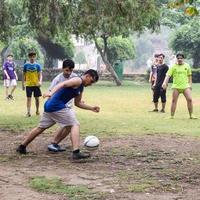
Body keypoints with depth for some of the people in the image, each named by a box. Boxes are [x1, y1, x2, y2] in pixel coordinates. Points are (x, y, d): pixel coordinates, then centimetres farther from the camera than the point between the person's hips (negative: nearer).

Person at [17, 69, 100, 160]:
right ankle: (76, 152, -20)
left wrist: (91, 108, 25)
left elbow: (77, 103, 30)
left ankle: (22, 147, 33)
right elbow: (62, 84, -24)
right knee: (75, 124, -10)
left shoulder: (81, 88, 21)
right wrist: (51, 93, -39)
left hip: (49, 105, 10)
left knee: (40, 127, 22)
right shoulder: (78, 80, -8)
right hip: (56, 106, -10)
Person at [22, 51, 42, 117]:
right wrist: (23, 84, 4)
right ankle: (28, 112, -2)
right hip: (28, 84, 0)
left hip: (36, 84, 0)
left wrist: (40, 81, -21)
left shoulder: (37, 65, 1)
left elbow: (40, 74, -4)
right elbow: (24, 75, 8)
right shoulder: (26, 65, 3)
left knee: (37, 98, 8)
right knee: (29, 98, -2)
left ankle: (37, 111, 23)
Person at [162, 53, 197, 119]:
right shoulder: (173, 67, 0)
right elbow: (168, 75, -8)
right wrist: (165, 83, -22)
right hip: (176, 86, -1)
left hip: (186, 86, 1)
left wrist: (190, 84, 11)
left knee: (189, 99, -9)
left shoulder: (187, 66, 7)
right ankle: (172, 116, 9)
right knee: (174, 101, 0)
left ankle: (191, 115, 0)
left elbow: (189, 76, 15)